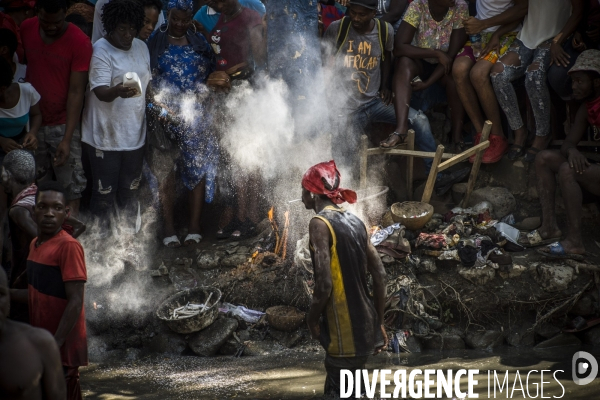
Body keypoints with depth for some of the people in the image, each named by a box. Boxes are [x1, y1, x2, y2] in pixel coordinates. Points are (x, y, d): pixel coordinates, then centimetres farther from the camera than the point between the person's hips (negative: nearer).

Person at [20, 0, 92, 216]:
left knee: (71, 188, 0)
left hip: (63, 125, -4)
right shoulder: (26, 29, -1)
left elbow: (76, 92, -16)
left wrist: (67, 139, -20)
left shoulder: (79, 42, -16)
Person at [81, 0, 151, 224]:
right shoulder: (101, 51, -14)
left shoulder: (141, 47, 7)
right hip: (106, 136, -6)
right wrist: (117, 91, -46)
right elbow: (100, 91, -25)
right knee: (104, 195, -3)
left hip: (135, 135, 6)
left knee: (130, 193, 15)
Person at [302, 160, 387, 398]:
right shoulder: (354, 222, 11)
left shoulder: (319, 224, -12)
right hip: (364, 327, 8)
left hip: (344, 333, -8)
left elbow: (324, 284, -20)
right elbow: (379, 275, 11)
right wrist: (379, 323, 17)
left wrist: (312, 318, -4)